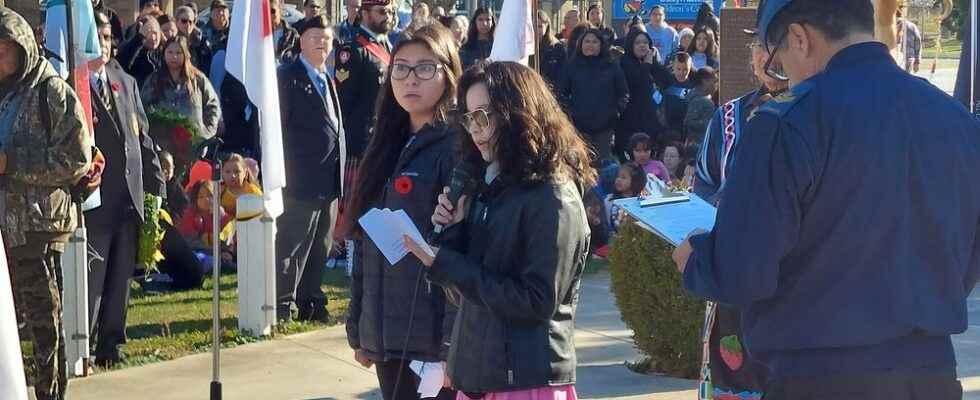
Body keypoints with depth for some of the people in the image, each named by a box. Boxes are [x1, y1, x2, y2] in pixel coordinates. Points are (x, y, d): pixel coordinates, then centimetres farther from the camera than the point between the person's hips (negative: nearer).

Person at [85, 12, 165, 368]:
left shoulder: (126, 83, 14)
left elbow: (143, 138, 17)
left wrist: (156, 187, 11)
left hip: (130, 201, 7)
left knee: (120, 280, 12)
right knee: (90, 281, -5)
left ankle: (111, 348, 20)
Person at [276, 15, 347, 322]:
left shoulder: (327, 80, 19)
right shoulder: (288, 77, -6)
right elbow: (279, 126, -10)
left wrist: (340, 171, 14)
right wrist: (287, 170, -14)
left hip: (329, 180, 8)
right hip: (302, 179, -8)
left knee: (321, 248, 13)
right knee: (293, 247, -5)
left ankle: (310, 302, 21)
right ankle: (283, 305, 1)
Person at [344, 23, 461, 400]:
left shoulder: (458, 145, -10)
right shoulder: (388, 146, 14)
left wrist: (454, 347, -21)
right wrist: (359, 331, 14)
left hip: (435, 340, -7)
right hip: (386, 338, 7)